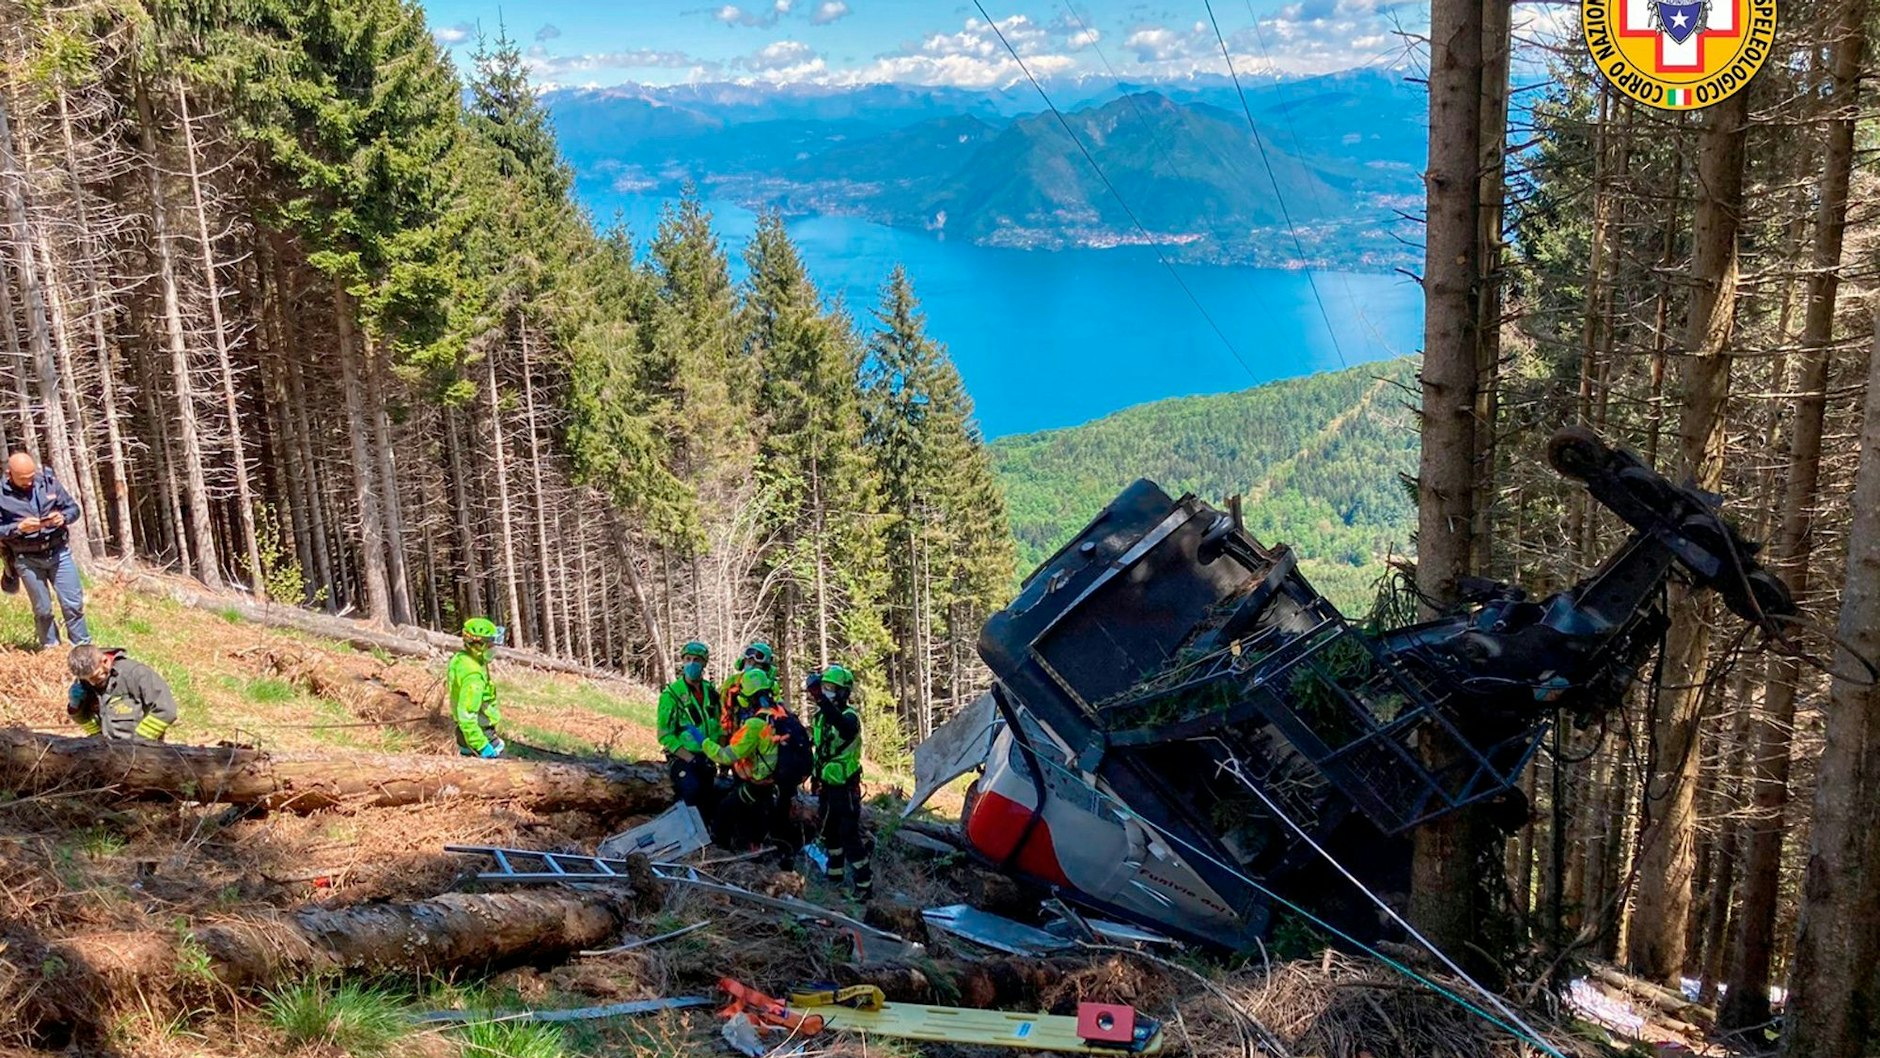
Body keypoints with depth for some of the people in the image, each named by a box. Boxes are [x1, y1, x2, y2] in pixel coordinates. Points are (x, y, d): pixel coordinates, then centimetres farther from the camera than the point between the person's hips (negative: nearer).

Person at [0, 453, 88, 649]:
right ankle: (50, 648, 24)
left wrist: (63, 517, -15)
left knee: (73, 603, 3)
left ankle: (83, 647, 14)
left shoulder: (49, 482, -2)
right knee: (42, 610, 9)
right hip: (27, 559, -1)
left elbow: (73, 508, 6)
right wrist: (19, 527, -22)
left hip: (59, 552, 1)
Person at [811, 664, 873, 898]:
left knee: (850, 836, -8)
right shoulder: (820, 714, 4)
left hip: (845, 787, -8)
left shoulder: (849, 715, -19)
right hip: (826, 784, 8)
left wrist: (822, 700, -56)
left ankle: (864, 885, -2)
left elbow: (845, 728, -45)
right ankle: (835, 875, 36)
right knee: (829, 833, 20)